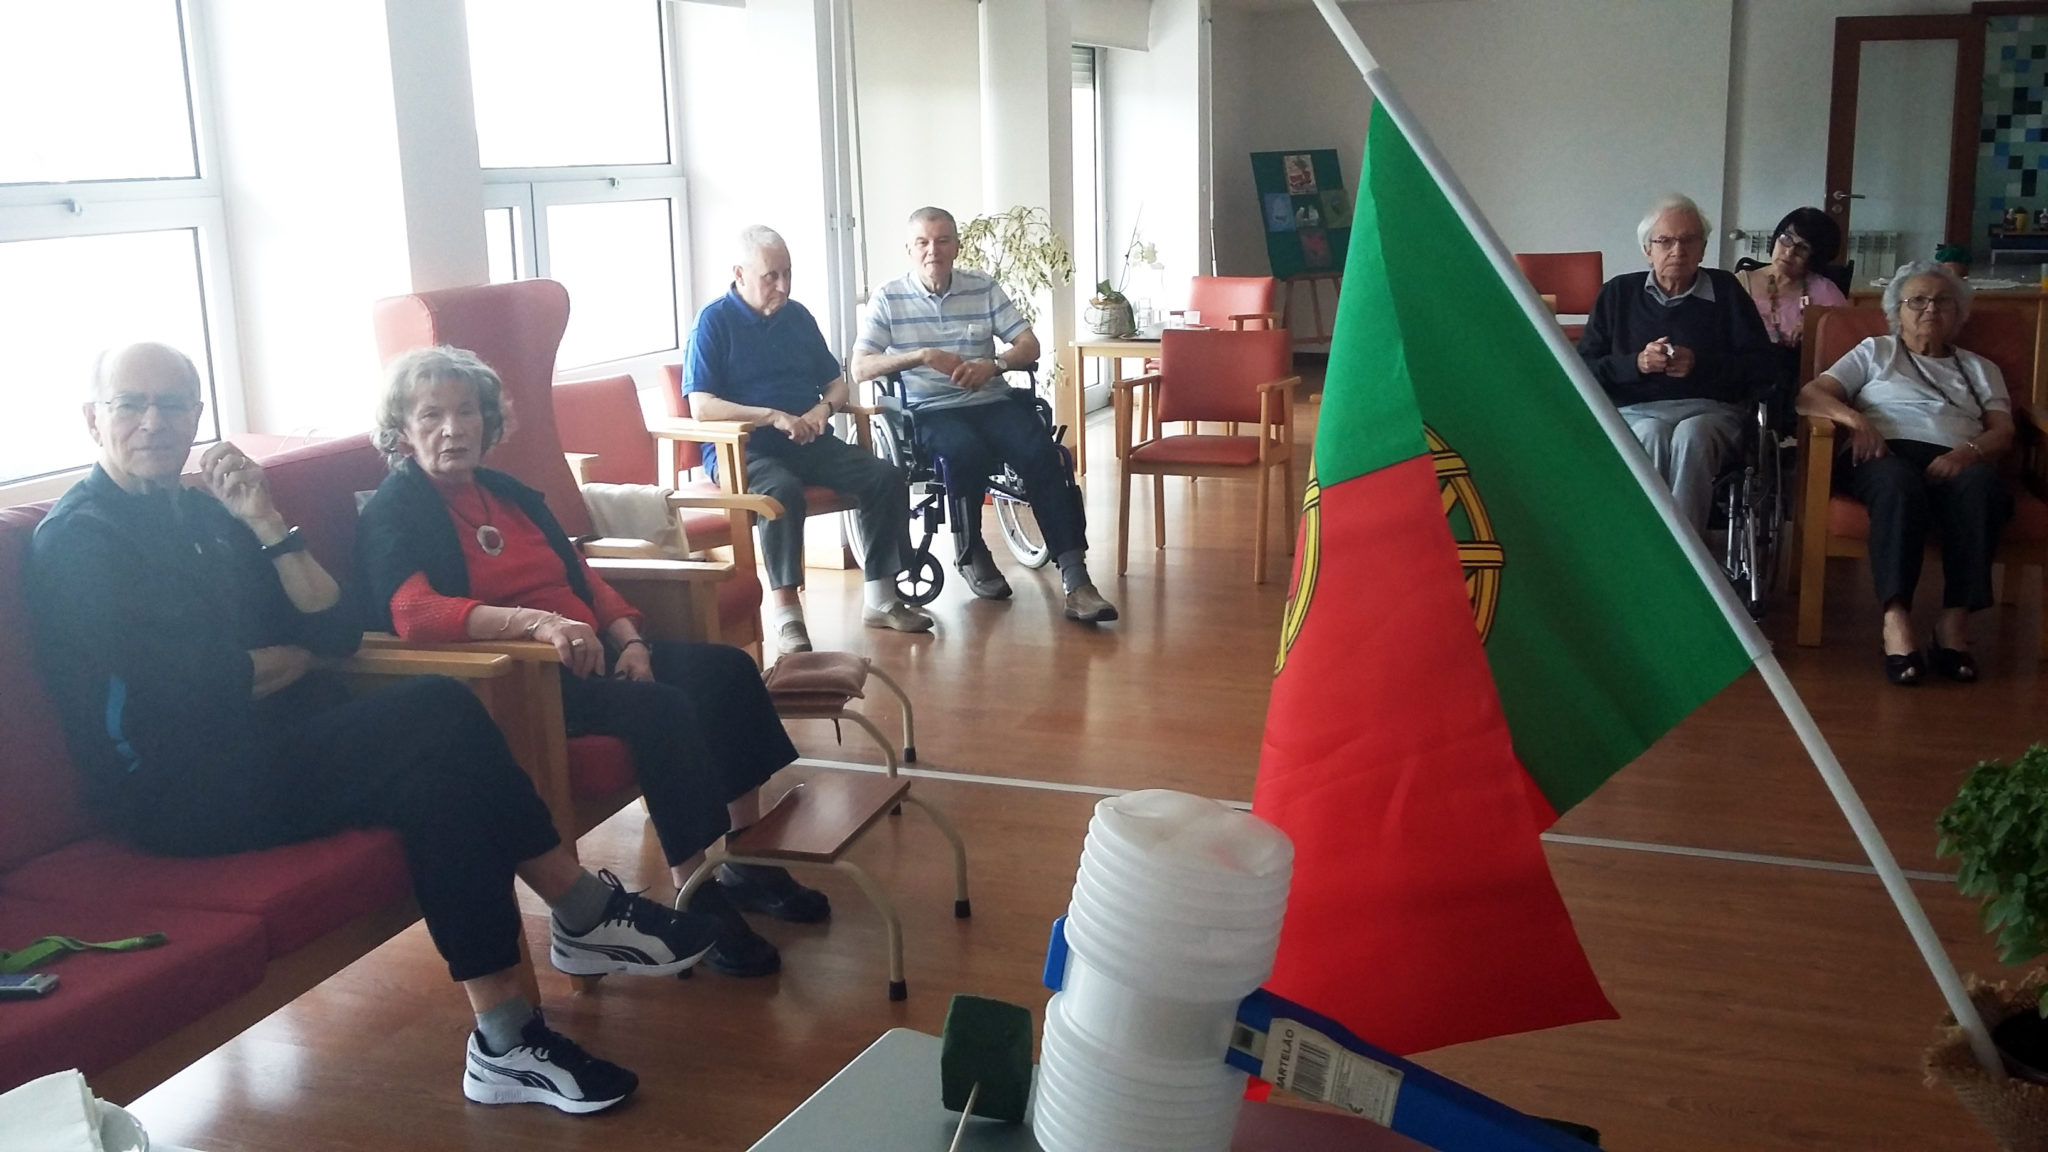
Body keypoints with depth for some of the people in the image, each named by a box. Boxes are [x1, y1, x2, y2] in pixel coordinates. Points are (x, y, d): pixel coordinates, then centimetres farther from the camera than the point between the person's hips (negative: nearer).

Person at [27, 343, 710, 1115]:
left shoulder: (203, 510, 17)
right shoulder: (76, 538, -5)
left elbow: (336, 631, 8)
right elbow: (182, 688, -17)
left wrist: (265, 523, -3)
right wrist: (294, 657, 0)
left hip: (274, 746, 7)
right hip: (177, 790, -7)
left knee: (437, 781, -25)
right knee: (437, 714, -26)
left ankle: (506, 1037, -26)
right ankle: (589, 913, -16)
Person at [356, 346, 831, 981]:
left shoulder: (507, 493, 19)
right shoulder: (394, 513, -5)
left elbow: (581, 576, 19)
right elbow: (413, 612, -25)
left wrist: (629, 639, -2)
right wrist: (537, 622, -38)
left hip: (586, 654, 8)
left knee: (727, 668, -7)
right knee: (661, 708, -28)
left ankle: (747, 865, 1)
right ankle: (699, 900, -19)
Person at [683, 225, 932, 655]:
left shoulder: (798, 316, 14)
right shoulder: (714, 321, -4)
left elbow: (836, 383, 20)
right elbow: (701, 406, -14)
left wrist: (824, 407, -5)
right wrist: (773, 416, -23)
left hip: (808, 444, 6)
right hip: (742, 450, -6)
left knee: (887, 477, -15)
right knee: (783, 489, -38)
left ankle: (880, 599, -8)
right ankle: (786, 613, -34)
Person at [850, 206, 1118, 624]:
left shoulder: (984, 288, 10)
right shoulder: (888, 299, 3)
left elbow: (1029, 345, 7)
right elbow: (860, 367, -6)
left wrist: (994, 364, -14)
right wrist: (922, 356, -19)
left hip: (992, 401, 3)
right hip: (931, 412, -2)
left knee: (1041, 452, -26)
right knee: (967, 451, -36)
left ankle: (1074, 578, -30)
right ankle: (971, 554, -7)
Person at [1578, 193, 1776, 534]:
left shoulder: (1726, 291, 12)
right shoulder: (1617, 293, 14)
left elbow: (1762, 367, 5)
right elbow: (1583, 369, 7)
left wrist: (1700, 364, -9)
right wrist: (1635, 363, -10)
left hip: (1711, 409, 0)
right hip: (1637, 412, 1)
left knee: (1691, 435, -36)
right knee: (1651, 435, -35)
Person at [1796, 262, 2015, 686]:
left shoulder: (1979, 368, 32)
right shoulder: (1874, 352, 27)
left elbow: (2003, 432, 15)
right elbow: (1808, 395, 13)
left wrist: (1967, 452, -9)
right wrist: (1853, 417, -9)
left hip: (1954, 462, 2)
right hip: (1887, 455, -2)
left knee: (1981, 484, -37)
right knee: (1899, 482, -40)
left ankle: (1955, 623, -41)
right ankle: (1896, 621, -49)